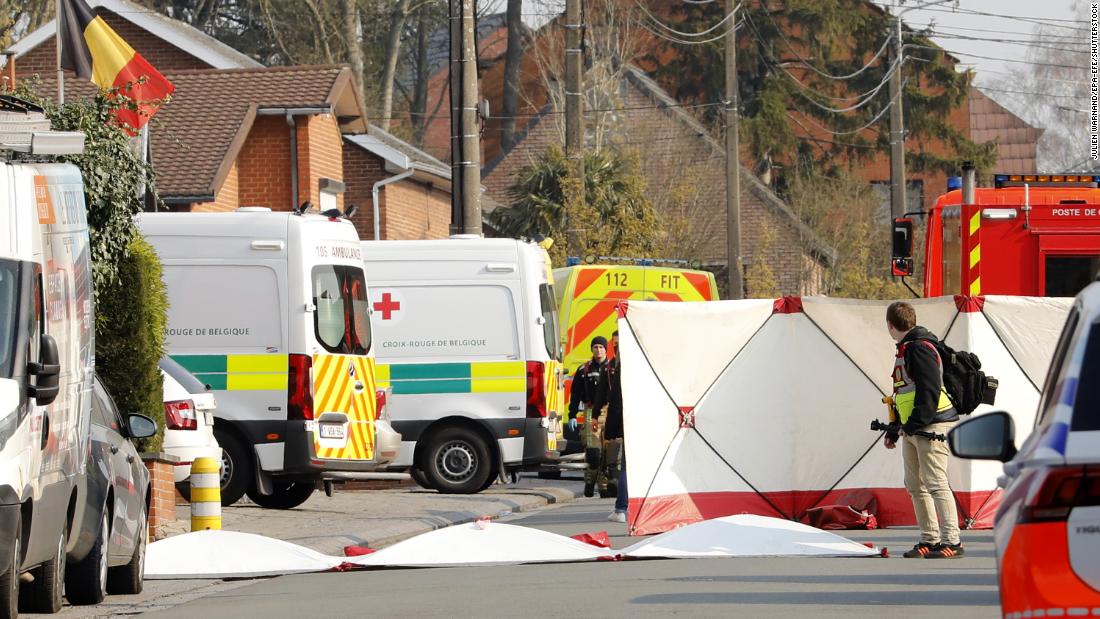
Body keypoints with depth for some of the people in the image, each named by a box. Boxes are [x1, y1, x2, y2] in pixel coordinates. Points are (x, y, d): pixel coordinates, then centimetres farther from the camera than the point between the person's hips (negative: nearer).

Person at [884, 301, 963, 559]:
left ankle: (951, 541, -14)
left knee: (935, 483, -13)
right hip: (912, 430, 11)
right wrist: (894, 430, 26)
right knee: (915, 486, 12)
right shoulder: (905, 350, 19)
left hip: (932, 427, -11)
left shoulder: (920, 348, -13)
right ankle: (929, 540, 17)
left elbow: (929, 390, -21)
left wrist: (914, 424, -22)